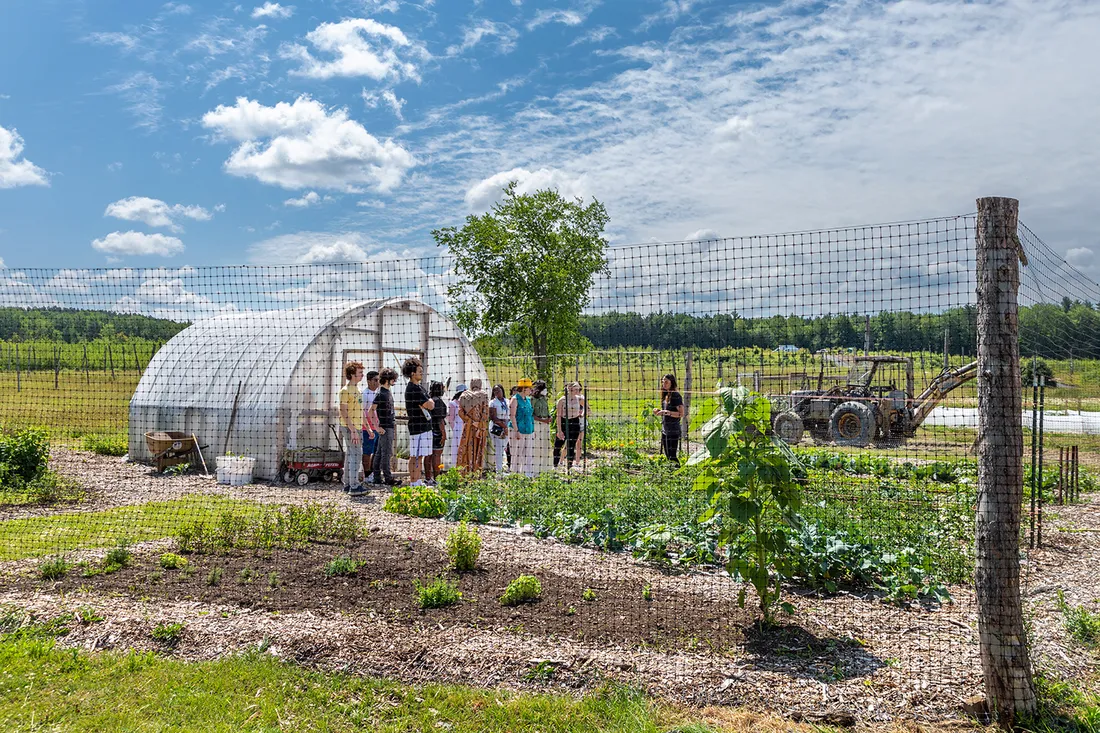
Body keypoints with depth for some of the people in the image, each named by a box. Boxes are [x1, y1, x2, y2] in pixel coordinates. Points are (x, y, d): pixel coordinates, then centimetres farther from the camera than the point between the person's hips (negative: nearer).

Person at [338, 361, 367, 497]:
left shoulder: (357, 389, 15)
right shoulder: (345, 390, -13)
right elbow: (343, 412, -17)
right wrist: (352, 430, -21)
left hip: (357, 427, 9)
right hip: (350, 428, -9)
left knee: (350, 455, 12)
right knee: (355, 455, -11)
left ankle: (348, 484, 19)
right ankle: (354, 486, -12)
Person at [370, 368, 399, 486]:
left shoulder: (388, 392, 16)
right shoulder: (380, 393, -13)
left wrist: (395, 425, 21)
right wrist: (377, 427, -19)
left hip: (390, 426, 9)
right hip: (384, 428, -9)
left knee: (379, 453, 11)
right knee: (387, 453, -7)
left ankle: (377, 478, 15)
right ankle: (388, 479, -5)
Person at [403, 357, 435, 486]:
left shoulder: (419, 387, 16)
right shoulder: (413, 389, -16)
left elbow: (432, 405, 17)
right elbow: (429, 405, -17)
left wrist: (429, 402, -2)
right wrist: (429, 401, 1)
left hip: (424, 426, 10)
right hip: (418, 426, -10)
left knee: (415, 456, 15)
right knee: (417, 456, -7)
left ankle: (417, 480, 22)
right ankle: (414, 482, -4)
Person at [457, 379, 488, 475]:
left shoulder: (465, 395, 7)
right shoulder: (483, 395, 1)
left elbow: (460, 412, -3)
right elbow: (485, 413, -6)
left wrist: (471, 421, -2)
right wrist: (485, 429, -6)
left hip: (468, 426, 1)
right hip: (481, 426, -1)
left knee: (466, 449, 4)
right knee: (479, 450, 2)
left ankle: (465, 472, 1)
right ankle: (476, 472, -1)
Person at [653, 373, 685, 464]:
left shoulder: (676, 396, -11)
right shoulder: (665, 396, 13)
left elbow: (681, 414, -16)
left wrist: (666, 412, -23)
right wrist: (659, 411, 2)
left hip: (673, 430, -8)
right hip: (664, 429, 8)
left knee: (672, 456, -8)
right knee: (667, 455, 11)